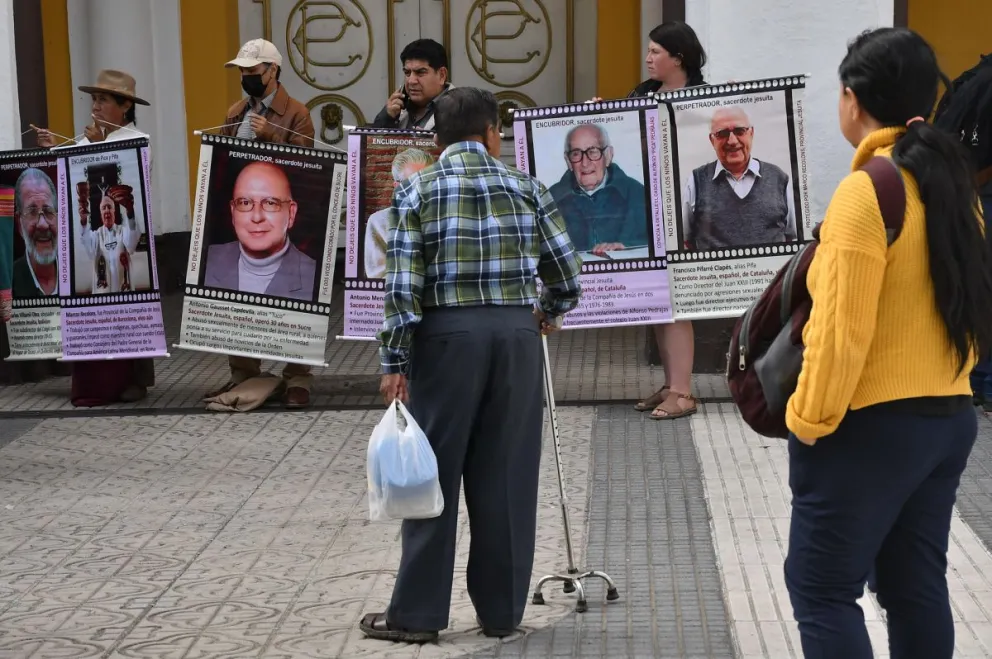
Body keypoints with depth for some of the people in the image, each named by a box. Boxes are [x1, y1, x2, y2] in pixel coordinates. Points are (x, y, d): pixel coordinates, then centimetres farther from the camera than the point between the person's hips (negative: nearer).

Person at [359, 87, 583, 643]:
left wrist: (395, 361, -4)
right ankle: (502, 610, 14)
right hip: (516, 334, 2)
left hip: (448, 333, -2)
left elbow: (403, 284, -7)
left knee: (435, 473, 5)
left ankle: (418, 613, 10)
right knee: (507, 476, 8)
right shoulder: (526, 187, 7)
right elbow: (567, 274, 8)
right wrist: (547, 312, 28)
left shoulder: (418, 189, 1)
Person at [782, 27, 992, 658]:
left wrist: (808, 422, -9)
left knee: (822, 588, 1)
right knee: (917, 586, 15)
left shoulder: (865, 192, -18)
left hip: (871, 427, -8)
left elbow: (843, 334, -19)